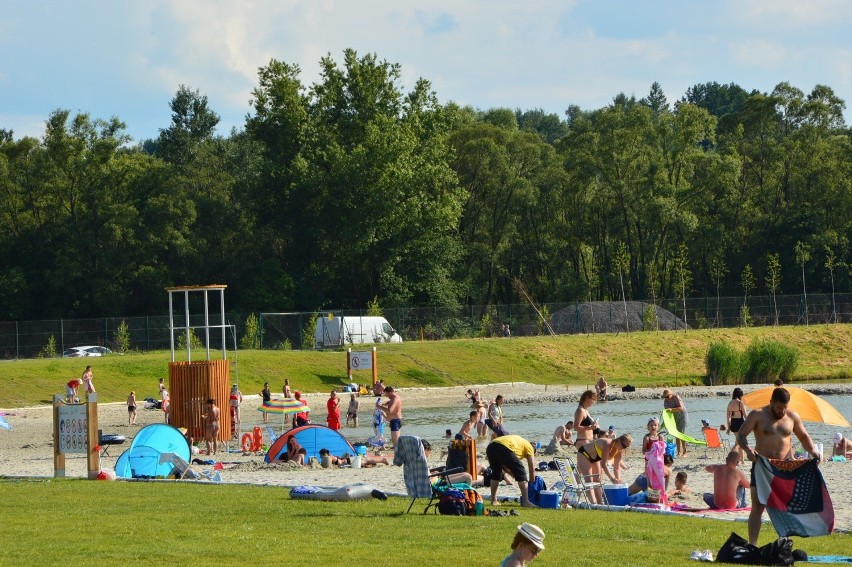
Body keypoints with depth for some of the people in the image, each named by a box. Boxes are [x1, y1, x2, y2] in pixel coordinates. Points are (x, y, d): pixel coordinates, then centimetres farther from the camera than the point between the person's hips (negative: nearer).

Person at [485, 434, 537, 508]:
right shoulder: (528, 447, 24)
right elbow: (532, 469, 19)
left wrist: (514, 475, 38)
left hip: (490, 447, 7)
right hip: (504, 449, -7)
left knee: (496, 473, 29)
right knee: (521, 473, 7)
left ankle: (493, 501, 29)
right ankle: (526, 501, 2)